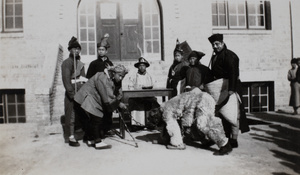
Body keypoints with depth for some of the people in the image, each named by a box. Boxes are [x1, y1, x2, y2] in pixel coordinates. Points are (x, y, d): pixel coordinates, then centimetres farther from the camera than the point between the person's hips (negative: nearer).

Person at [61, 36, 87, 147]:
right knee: (71, 115, -3)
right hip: (71, 94, -6)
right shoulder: (67, 63, -2)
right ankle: (70, 138, 5)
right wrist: (72, 94, -16)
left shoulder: (80, 63, 19)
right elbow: (66, 80, -10)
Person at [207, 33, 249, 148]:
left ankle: (234, 140, 5)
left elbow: (233, 72, -23)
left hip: (230, 88, -9)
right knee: (223, 113, 13)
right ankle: (227, 136, 24)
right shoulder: (215, 56, 16)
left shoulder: (229, 55, -11)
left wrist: (231, 89, -32)